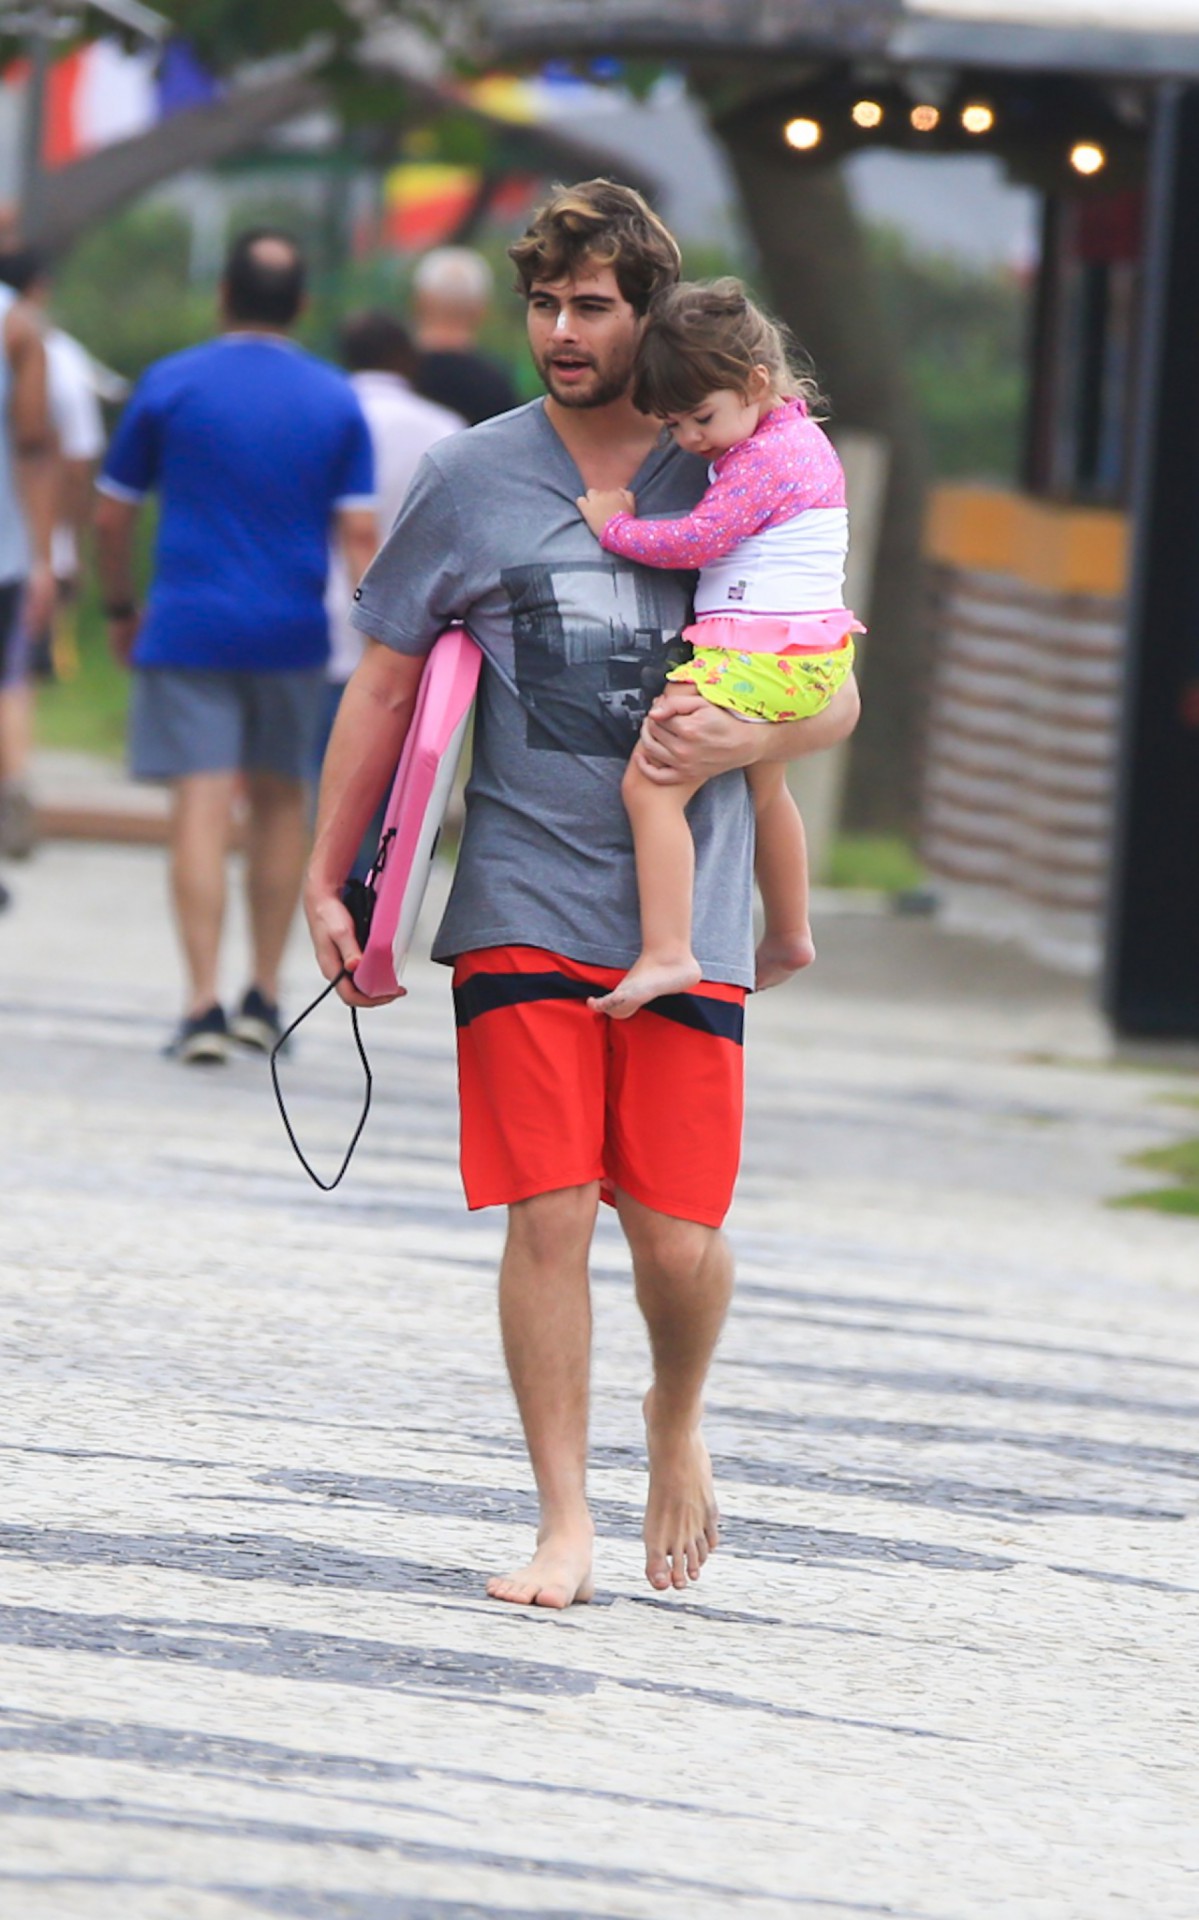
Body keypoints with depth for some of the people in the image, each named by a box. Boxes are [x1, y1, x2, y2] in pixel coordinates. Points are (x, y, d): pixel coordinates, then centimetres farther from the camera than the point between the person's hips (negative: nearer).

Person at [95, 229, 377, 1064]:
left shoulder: (172, 385, -2)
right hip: (293, 635, 2)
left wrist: (121, 609, 17)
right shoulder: (336, 400, 2)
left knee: (202, 808, -6)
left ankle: (204, 1004, -15)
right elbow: (360, 532, -3)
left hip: (189, 631, -2)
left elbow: (112, 515, 3)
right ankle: (266, 995, 18)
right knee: (280, 802, 16)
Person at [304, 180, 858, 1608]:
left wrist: (744, 740, -12)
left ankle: (678, 1421, 28)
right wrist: (325, 880, 7)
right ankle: (564, 1525, 1)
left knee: (680, 1236, -3)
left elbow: (837, 697, 9)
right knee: (549, 1214, -8)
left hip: (687, 914, 0)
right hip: (523, 906, 0)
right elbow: (384, 689, 11)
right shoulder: (470, 482, 5)